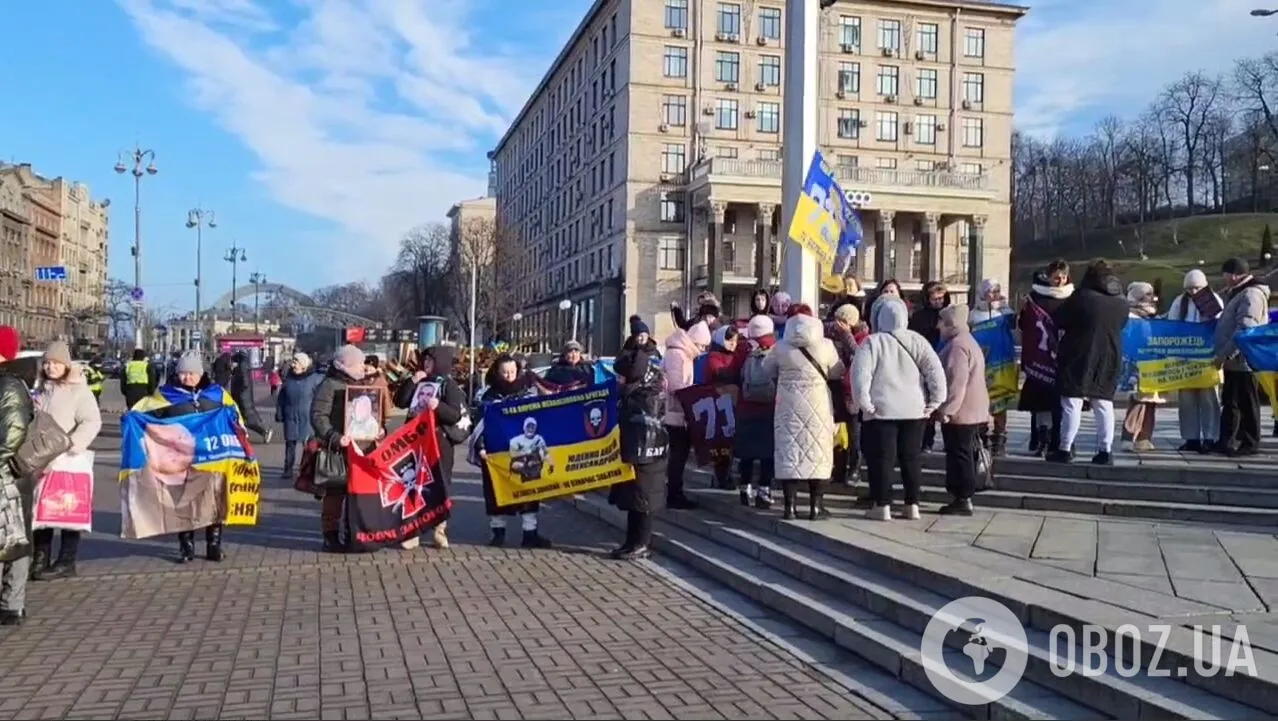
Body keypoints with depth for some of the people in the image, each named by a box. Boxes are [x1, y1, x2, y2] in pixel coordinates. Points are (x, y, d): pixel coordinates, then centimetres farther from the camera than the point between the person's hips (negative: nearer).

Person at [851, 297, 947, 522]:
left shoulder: (873, 342, -9)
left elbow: (860, 374, -17)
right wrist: (936, 401, 2)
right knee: (912, 458, 13)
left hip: (882, 410, -4)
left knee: (881, 458, 4)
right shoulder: (917, 340, 1)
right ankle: (913, 505, 17)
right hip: (914, 410, 4)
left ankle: (882, 506, 5)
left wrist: (864, 403, -9)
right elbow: (936, 370, -4)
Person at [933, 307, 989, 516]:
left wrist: (946, 410, -22)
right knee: (964, 455, 13)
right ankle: (961, 498, 19)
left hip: (960, 413, -11)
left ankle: (963, 500, -2)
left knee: (959, 455, -5)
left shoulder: (957, 346, -18)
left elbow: (956, 382, -25)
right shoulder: (967, 341, 18)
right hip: (971, 411, 11)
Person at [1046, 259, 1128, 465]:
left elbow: (1056, 320, -7)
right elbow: (1122, 325, 17)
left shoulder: (1081, 298, -12)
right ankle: (1105, 451, 8)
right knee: (1104, 404, 9)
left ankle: (1065, 449, -2)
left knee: (1072, 403, -1)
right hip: (1109, 359, 5)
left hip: (1078, 358, -5)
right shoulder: (1121, 302, 4)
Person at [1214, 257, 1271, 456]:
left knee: (1246, 403, -2)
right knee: (1230, 402, 13)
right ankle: (1226, 441, 19)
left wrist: (1224, 354, -23)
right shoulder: (1238, 293, 18)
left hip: (1243, 360, -10)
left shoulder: (1251, 294, -15)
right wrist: (1225, 355, 14)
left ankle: (1250, 443, 4)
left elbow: (1245, 330, -23)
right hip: (1234, 360, 10)